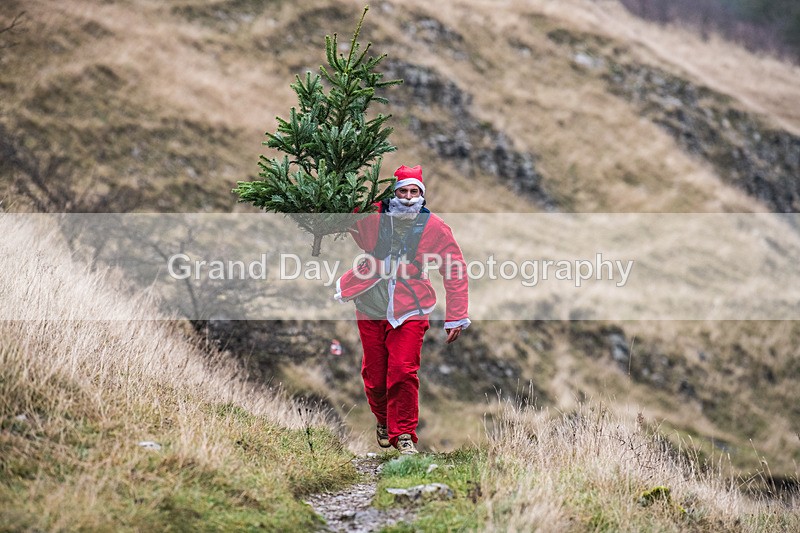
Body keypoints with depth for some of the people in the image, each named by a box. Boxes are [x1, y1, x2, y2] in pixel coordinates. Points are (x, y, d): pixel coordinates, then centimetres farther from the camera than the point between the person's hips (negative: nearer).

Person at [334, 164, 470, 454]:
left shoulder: (435, 228, -5)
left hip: (409, 311, -2)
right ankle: (383, 421, 36)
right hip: (371, 308, 2)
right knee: (374, 374, 8)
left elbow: (455, 273, 0)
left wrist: (456, 318, -3)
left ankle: (404, 434, -3)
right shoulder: (371, 218, -4)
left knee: (403, 371, -15)